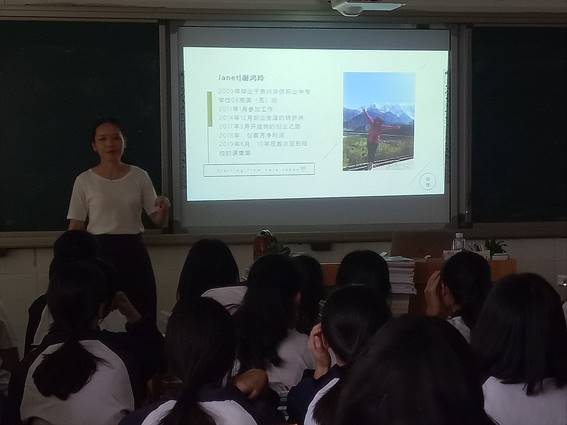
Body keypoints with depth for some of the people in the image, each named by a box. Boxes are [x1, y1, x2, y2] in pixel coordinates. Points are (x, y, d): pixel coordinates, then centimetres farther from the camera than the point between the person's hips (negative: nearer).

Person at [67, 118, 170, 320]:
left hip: (133, 252, 1)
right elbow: (75, 228, 2)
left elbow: (159, 221, 4)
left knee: (140, 313, -1)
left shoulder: (139, 176, 4)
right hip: (100, 252, -1)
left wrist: (164, 208, -18)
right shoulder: (84, 181, 1)